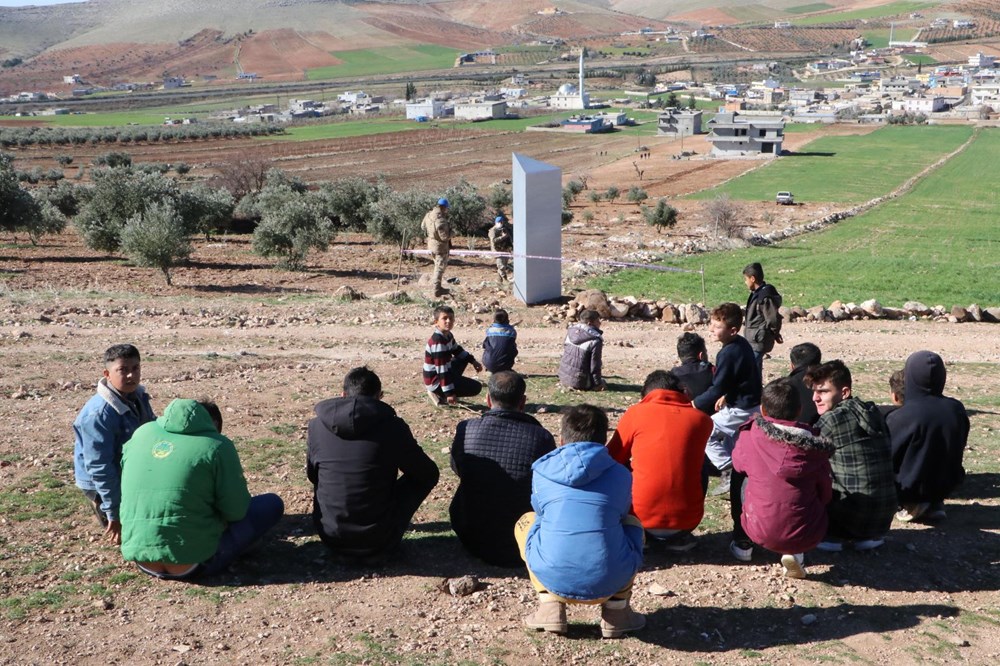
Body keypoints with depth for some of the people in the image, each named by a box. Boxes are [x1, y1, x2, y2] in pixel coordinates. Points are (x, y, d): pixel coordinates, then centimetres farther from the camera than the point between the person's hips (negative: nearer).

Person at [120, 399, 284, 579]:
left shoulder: (141, 433, 9)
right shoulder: (216, 445, -6)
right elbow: (236, 510, -7)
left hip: (140, 559, 5)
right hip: (191, 563, -5)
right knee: (272, 503, 8)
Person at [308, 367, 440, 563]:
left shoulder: (316, 425, -3)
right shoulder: (392, 426, -11)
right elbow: (430, 475, 3)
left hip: (330, 536, 3)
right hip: (379, 540, -3)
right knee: (422, 476, 15)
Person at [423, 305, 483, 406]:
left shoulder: (448, 335, 2)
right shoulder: (438, 341, -27)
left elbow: (457, 350, 24)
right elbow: (442, 370, -28)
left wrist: (473, 361, 15)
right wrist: (449, 392, -27)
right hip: (436, 381, -10)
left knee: (465, 358, 26)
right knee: (476, 387, -9)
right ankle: (440, 395, -3)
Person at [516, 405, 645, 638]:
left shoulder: (543, 470, 10)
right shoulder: (621, 474, 11)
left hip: (554, 580, 0)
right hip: (610, 583, 1)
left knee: (526, 522, 30)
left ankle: (550, 607, 14)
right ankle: (616, 612, 18)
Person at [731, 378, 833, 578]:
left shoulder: (751, 437, -4)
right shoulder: (815, 447, -3)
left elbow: (737, 463, 17)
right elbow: (825, 494, 5)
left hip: (762, 531, 0)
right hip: (807, 536, 0)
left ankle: (742, 544, 31)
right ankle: (795, 553, 12)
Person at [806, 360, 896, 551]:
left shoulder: (832, 419, -14)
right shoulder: (872, 412, 7)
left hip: (854, 518, -7)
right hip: (883, 519, 7)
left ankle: (830, 535, 3)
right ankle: (868, 536, 16)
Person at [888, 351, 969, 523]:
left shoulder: (902, 417, -23)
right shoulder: (957, 410, -7)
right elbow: (956, 453, 7)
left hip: (912, 489, -5)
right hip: (947, 486, 5)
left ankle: (911, 504, 0)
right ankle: (935, 503, 11)